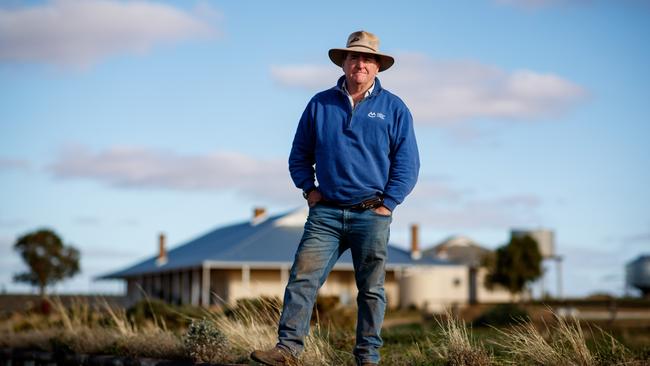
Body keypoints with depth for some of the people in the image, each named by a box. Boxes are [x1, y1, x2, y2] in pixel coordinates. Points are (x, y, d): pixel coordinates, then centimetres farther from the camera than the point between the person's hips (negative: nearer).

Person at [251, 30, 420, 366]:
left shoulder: (394, 108, 5)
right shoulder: (320, 104, 9)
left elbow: (407, 163, 3)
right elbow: (299, 155, 17)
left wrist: (387, 204, -4)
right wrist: (309, 188, 4)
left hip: (372, 215, -1)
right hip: (326, 212, 1)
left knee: (371, 290, 4)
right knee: (302, 277, -11)